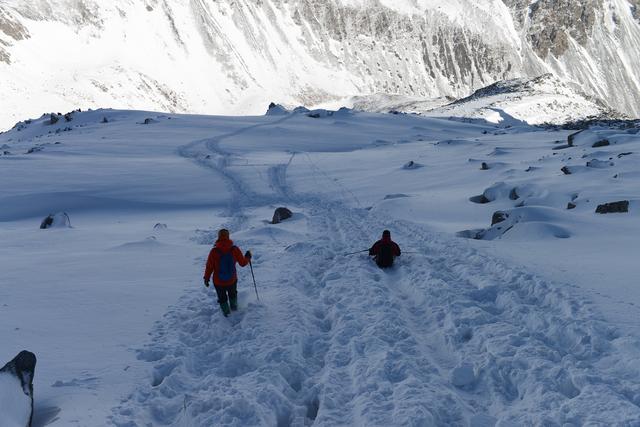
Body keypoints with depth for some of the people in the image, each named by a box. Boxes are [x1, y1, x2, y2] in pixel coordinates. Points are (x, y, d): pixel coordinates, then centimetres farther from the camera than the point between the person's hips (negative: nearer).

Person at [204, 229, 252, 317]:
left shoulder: (214, 251, -22)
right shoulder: (235, 249, -18)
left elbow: (209, 267, -12)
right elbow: (243, 263, -6)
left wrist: (206, 278, 4)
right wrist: (248, 257, 15)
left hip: (218, 282, -2)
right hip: (232, 280, 2)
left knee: (222, 298, 25)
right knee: (233, 294, 34)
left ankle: (226, 312, 42)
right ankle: (234, 307, 54)